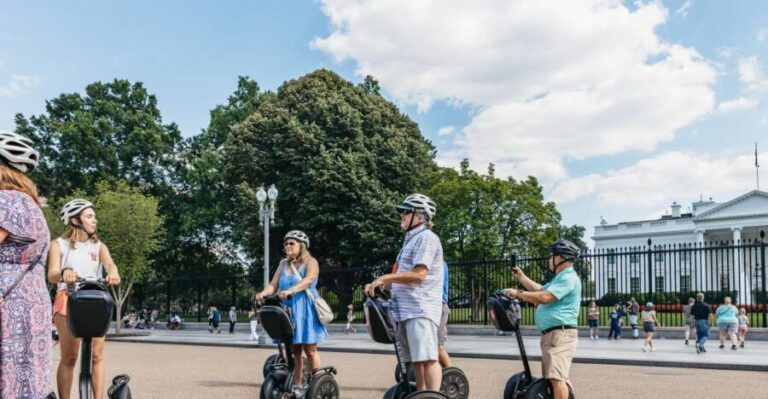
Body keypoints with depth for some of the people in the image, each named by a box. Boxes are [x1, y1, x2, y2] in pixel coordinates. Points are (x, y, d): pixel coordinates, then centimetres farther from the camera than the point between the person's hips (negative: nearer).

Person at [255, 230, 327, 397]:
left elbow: (308, 280, -21)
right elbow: (273, 284, 6)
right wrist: (263, 293, -16)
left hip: (305, 312, -5)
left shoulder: (310, 262, -2)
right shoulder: (283, 264, 15)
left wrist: (290, 291, -36)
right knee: (293, 350, 8)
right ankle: (296, 385, 14)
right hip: (288, 311, 5)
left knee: (309, 350, -1)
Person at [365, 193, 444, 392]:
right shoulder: (411, 239, 23)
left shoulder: (426, 237, -8)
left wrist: (385, 278, -16)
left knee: (427, 357, -14)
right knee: (416, 359, 13)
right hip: (408, 310, 10)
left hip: (420, 309, -10)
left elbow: (418, 274, -19)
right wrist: (380, 284, 11)